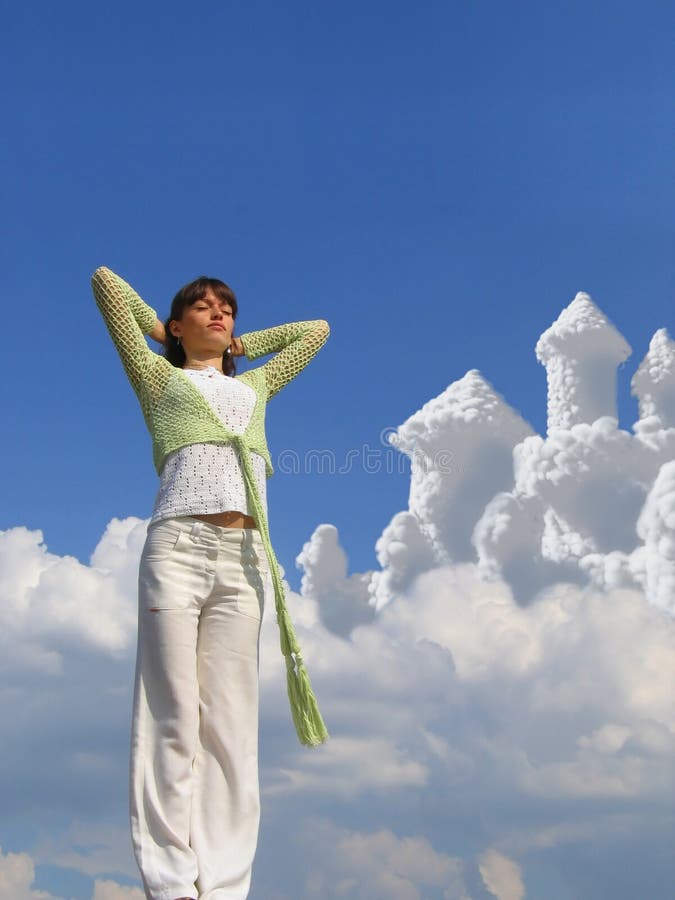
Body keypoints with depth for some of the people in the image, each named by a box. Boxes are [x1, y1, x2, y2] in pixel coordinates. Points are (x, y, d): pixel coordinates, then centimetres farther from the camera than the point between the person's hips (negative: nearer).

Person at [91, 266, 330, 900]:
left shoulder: (256, 385, 30)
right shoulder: (159, 376, 19)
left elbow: (316, 330, 41)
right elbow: (106, 282, 17)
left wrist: (237, 346, 37)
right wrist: (161, 330, 29)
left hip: (244, 557, 3)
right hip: (178, 545, -3)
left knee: (230, 722, -2)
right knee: (174, 718, -8)